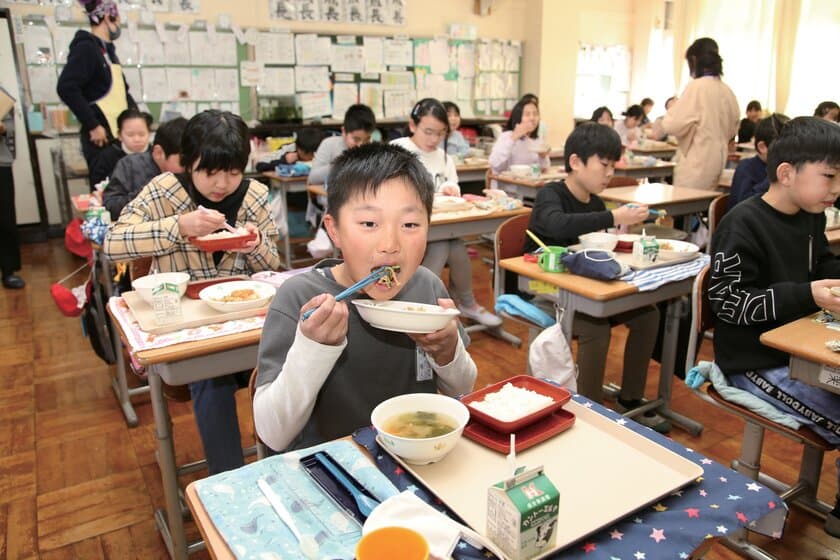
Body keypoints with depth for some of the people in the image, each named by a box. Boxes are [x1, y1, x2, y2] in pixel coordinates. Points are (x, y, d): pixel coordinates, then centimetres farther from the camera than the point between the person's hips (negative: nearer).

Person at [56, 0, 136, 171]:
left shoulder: (106, 49, 16)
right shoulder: (87, 48, -10)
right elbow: (66, 88, -20)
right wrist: (92, 126, -19)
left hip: (118, 132, 9)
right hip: (101, 135, -9)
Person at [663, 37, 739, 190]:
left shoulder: (697, 86, -14)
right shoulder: (727, 91, 7)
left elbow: (674, 125, -17)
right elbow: (732, 129, 17)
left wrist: (672, 108, 2)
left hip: (697, 162, -7)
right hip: (718, 160, 7)